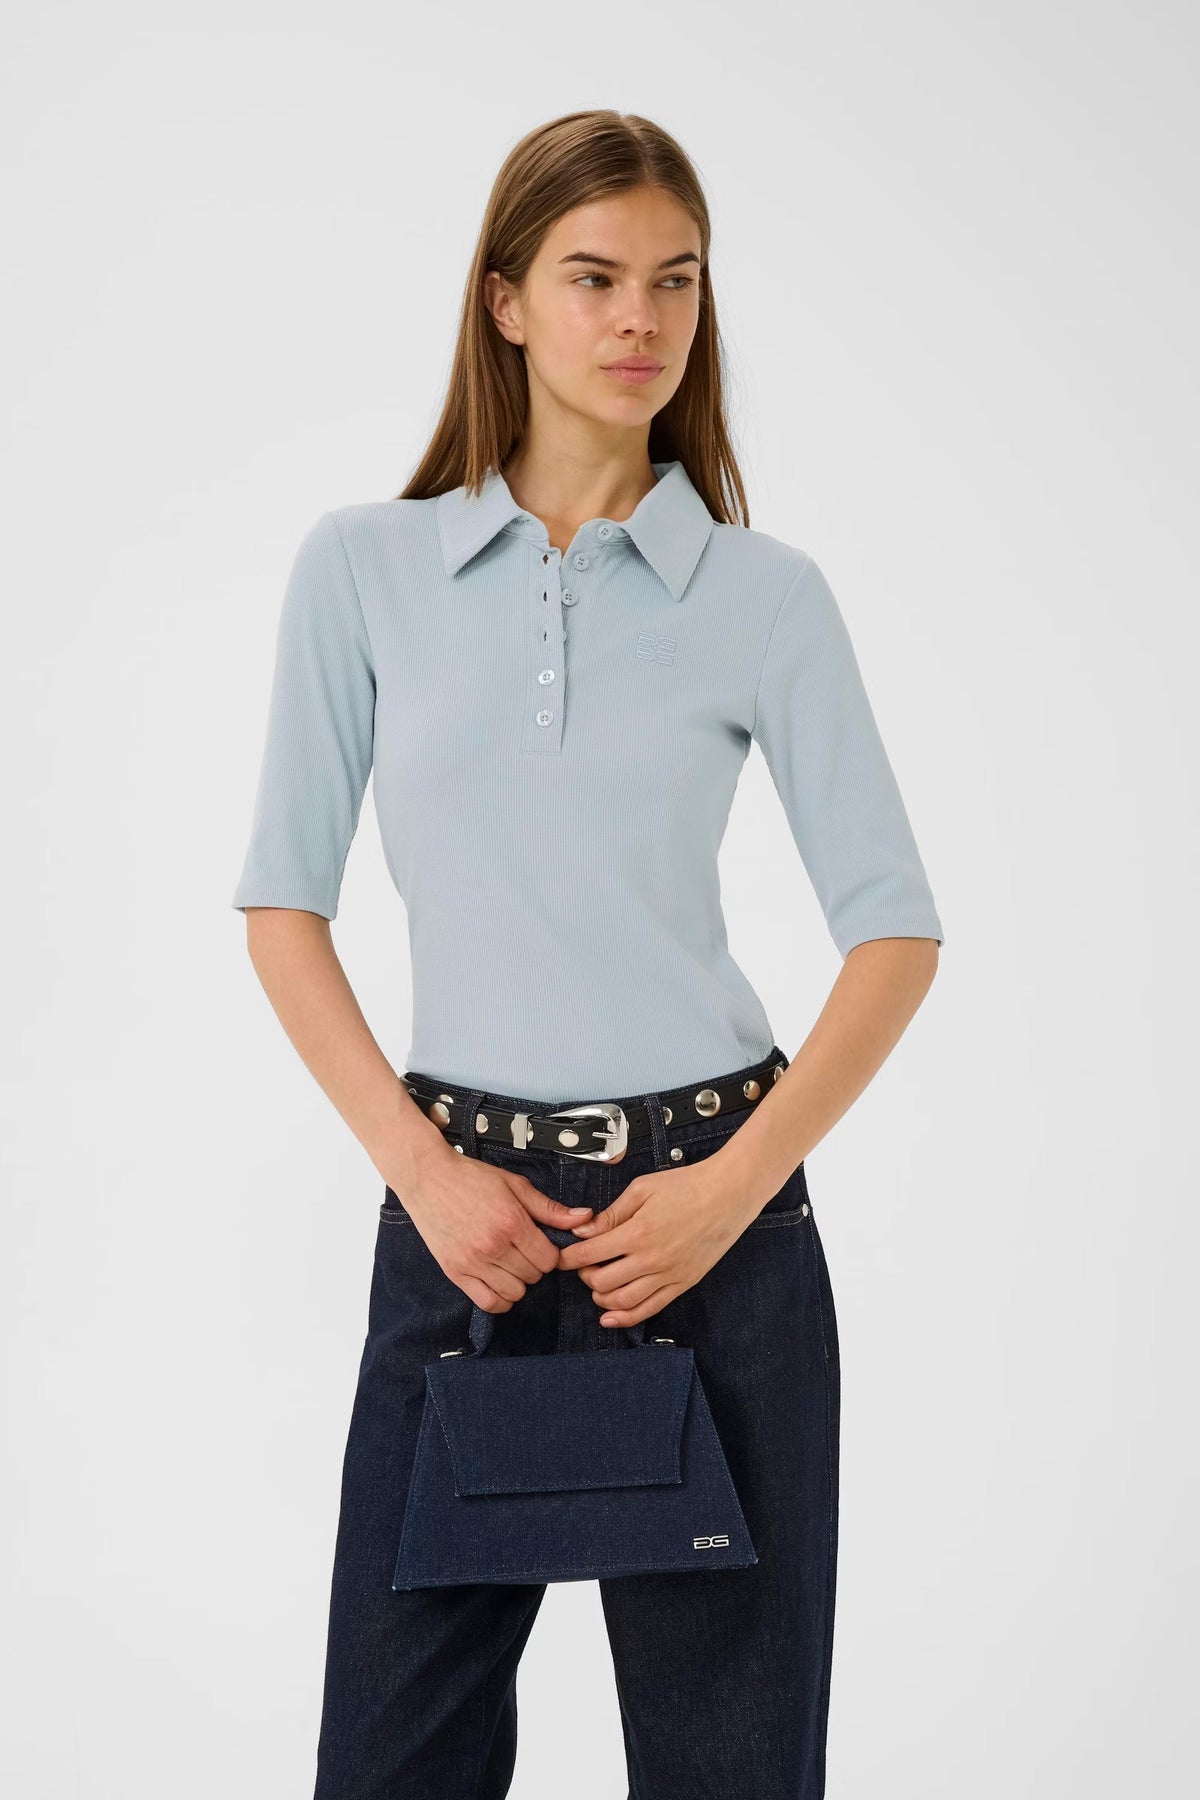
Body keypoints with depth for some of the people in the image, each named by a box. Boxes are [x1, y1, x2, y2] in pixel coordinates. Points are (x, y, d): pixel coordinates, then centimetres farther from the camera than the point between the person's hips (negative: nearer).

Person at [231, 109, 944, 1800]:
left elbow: (896, 925, 0)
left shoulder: (767, 594, 1)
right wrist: (420, 1169, -8)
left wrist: (736, 1185, -10)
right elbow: (284, 903, 3)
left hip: (708, 1204, 0)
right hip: (464, 1202, 1)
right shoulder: (362, 566, 2)